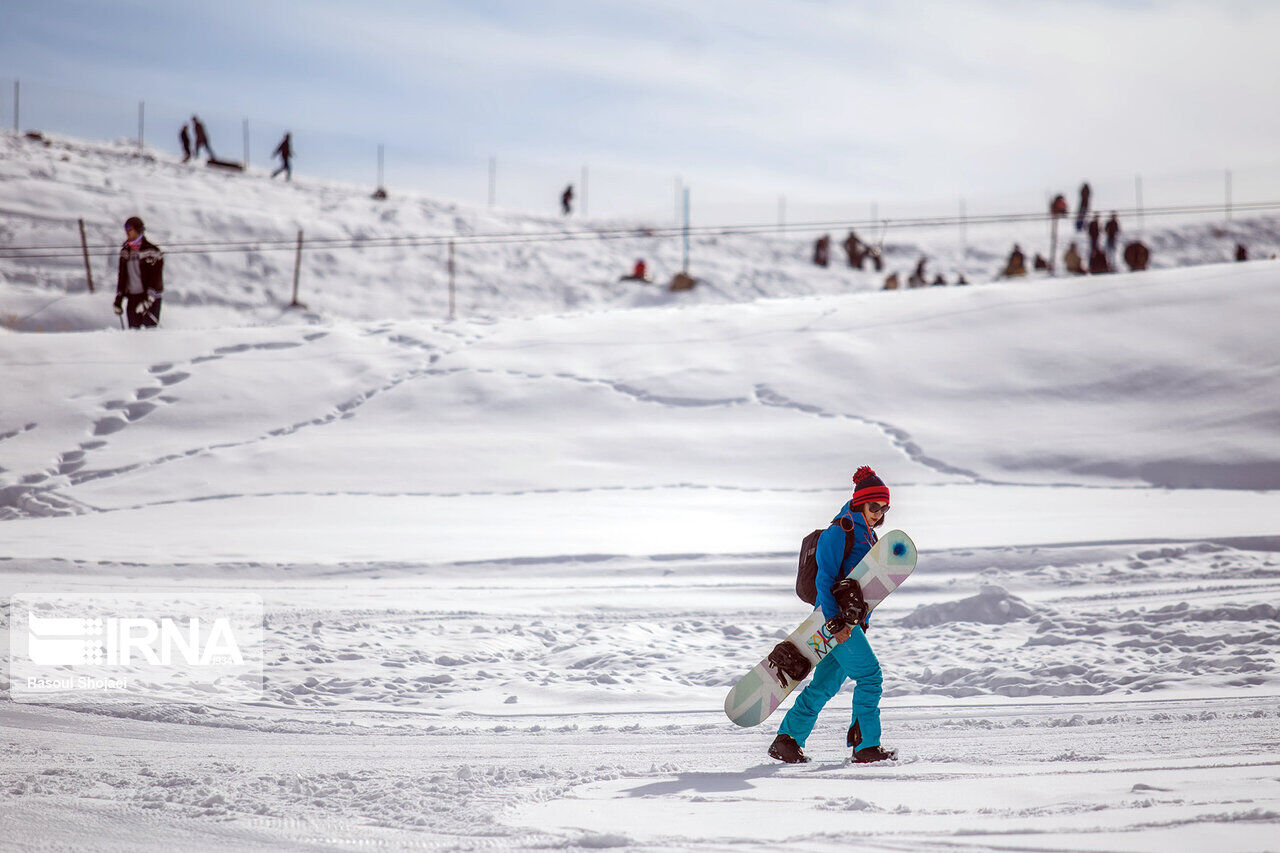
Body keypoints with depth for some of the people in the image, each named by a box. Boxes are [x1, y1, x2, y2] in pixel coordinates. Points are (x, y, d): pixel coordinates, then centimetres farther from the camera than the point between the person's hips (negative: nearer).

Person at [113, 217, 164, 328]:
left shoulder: (152, 251, -6)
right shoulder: (125, 251, 12)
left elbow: (156, 278, -11)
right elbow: (121, 276, 18)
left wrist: (148, 300, -21)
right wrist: (118, 299, 11)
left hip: (151, 297, -5)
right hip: (132, 297, 5)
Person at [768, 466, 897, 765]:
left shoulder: (869, 536, 17)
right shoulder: (839, 533, -11)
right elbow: (825, 579, -16)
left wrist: (863, 621, 20)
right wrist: (835, 622, -23)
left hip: (849, 620, 9)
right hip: (834, 617, -9)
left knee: (826, 684, 8)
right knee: (869, 675, -10)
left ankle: (787, 740, 12)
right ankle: (866, 746, -5)